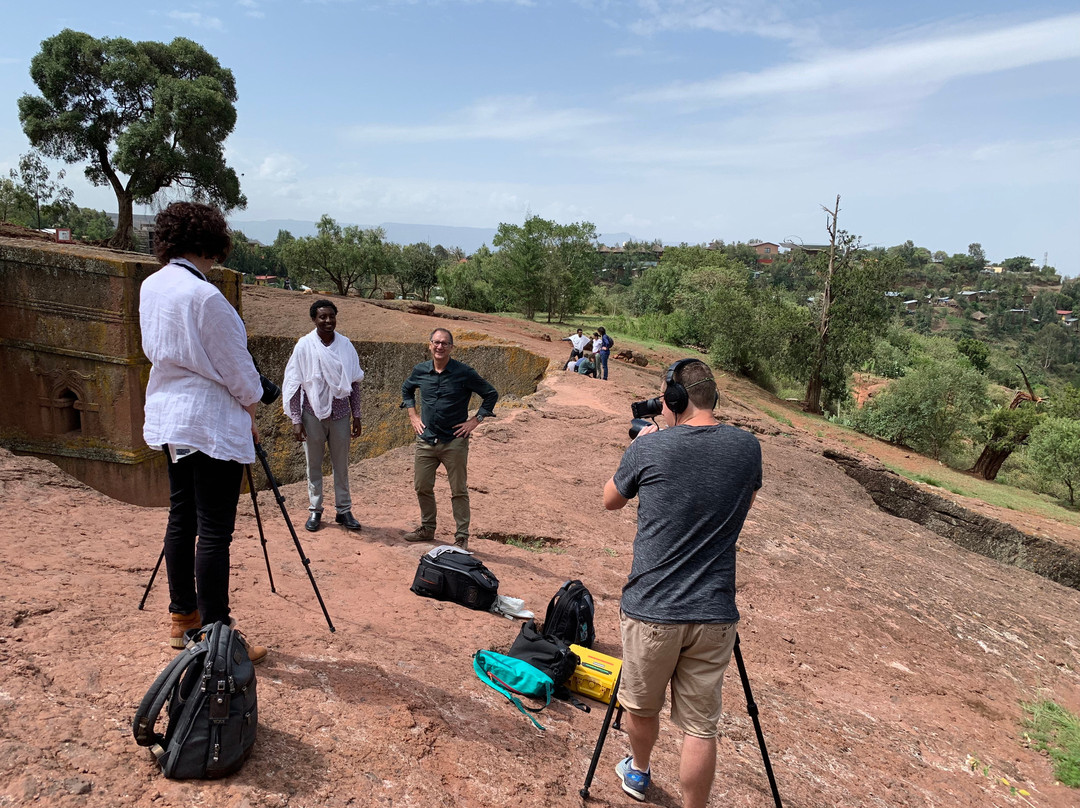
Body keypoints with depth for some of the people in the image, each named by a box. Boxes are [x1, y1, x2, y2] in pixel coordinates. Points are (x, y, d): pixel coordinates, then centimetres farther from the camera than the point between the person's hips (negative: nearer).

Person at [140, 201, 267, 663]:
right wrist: (251, 415, 3)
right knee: (214, 530, -4)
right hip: (212, 424, -9)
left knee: (182, 516, 16)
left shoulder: (150, 286, 8)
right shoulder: (204, 296, -19)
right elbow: (236, 369, -13)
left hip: (168, 417, 9)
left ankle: (182, 616, 27)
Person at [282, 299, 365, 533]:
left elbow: (354, 383, 8)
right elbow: (293, 384, -3)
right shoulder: (304, 345, -5)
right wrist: (296, 420, -6)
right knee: (314, 465, 8)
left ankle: (344, 510, 18)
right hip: (313, 414, -2)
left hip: (340, 414, 2)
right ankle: (315, 510, 20)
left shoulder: (345, 345, 2)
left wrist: (356, 416, 6)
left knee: (341, 465, 8)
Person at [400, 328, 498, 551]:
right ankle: (427, 528, 33)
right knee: (422, 487, 13)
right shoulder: (420, 371, 2)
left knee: (459, 491, 4)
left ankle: (462, 537, 15)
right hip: (425, 440, 4)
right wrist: (413, 416, 12)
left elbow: (491, 394, -1)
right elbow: (406, 389, 23)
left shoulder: (464, 373, -10)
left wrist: (475, 420, -6)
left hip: (454, 442, -4)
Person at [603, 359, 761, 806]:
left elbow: (610, 500, 9)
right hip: (714, 613, 2)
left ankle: (638, 772, 46)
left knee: (641, 706, 23)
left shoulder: (648, 448, -10)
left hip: (651, 609, -1)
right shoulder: (747, 447, -2)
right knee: (701, 726, 11)